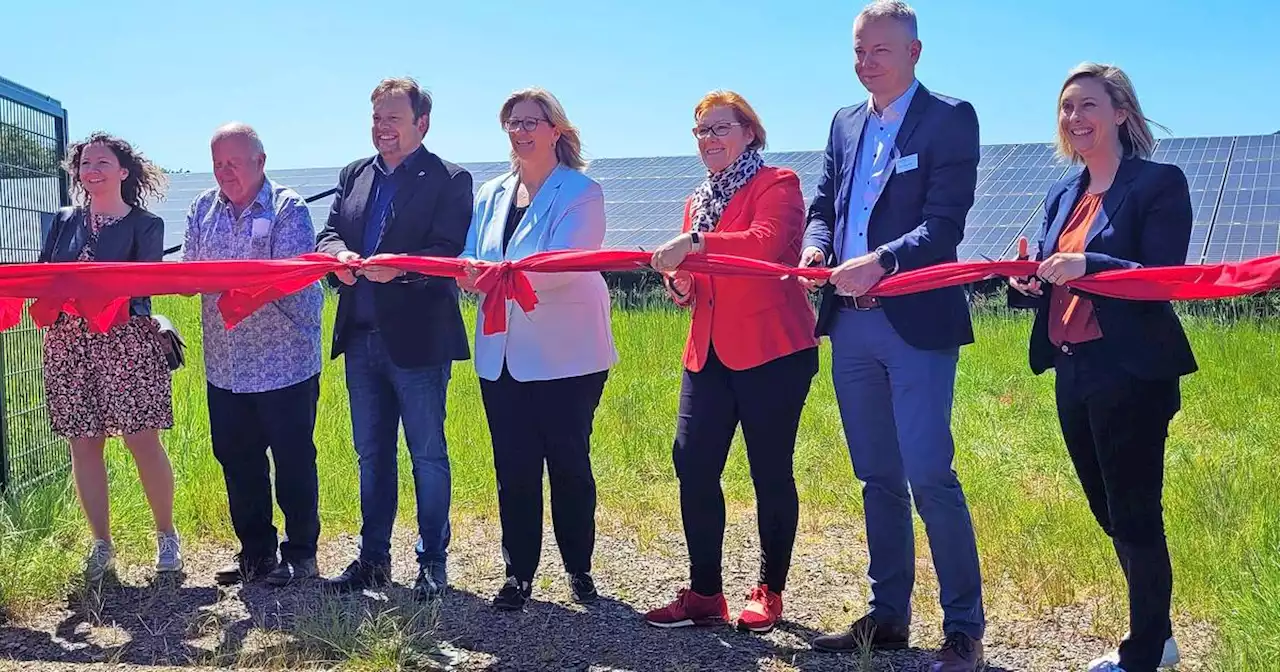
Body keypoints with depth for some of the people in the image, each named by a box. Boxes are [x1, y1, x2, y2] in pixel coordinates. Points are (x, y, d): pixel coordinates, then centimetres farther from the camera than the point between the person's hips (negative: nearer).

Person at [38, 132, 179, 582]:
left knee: (143, 442, -4)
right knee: (83, 444, 5)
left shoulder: (145, 225, 3)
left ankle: (166, 536, 12)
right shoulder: (64, 222, 15)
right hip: (68, 344, 4)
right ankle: (101, 545, 17)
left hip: (126, 343, -4)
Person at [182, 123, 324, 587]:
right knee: (237, 461, 12)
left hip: (285, 362, -5)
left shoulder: (287, 208, -6)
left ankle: (300, 553, 18)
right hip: (225, 365, 6)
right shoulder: (203, 209, 11)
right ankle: (255, 552, 27)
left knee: (294, 461, 4)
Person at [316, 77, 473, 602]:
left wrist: (401, 266, -31)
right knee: (371, 453, 15)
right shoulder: (353, 175, 15)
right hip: (361, 337, 6)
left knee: (428, 454, 4)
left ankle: (433, 562, 17)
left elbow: (448, 253, -14)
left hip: (418, 338, -6)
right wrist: (339, 254, -14)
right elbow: (328, 233, 9)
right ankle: (373, 558, 27)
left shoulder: (449, 180, -4)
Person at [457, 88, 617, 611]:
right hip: (503, 356, 5)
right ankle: (519, 574, 19)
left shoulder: (581, 193, -6)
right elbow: (472, 263, 10)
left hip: (566, 356, -5)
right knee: (514, 469, 7)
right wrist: (469, 274, -15)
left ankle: (578, 568, 23)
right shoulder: (492, 195, 14)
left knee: (569, 463, 6)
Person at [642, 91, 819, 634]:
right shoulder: (699, 200, 21)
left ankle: (770, 592, 17)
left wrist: (696, 243, -26)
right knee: (692, 463, -1)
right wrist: (680, 283, 1)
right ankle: (704, 594, 10)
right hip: (709, 353, 7)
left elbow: (764, 243, -22)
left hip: (771, 350, -6)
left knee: (770, 472, 2)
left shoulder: (777, 185, -1)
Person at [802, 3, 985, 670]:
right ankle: (888, 617, 24)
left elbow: (945, 223, -12)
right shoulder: (845, 122, 16)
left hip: (916, 321, -6)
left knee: (930, 476, -7)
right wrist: (815, 246, -5)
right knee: (878, 478, 13)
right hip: (851, 324, 6)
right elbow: (822, 206, 17)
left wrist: (880, 261, -26)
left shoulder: (949, 118, -3)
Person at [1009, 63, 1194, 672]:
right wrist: (1028, 283, -6)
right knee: (1111, 514, 15)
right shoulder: (1063, 195, 15)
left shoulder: (1160, 183, -6)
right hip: (1073, 374, 8)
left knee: (1135, 516, -1)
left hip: (1132, 375, -7)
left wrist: (1087, 266, -29)